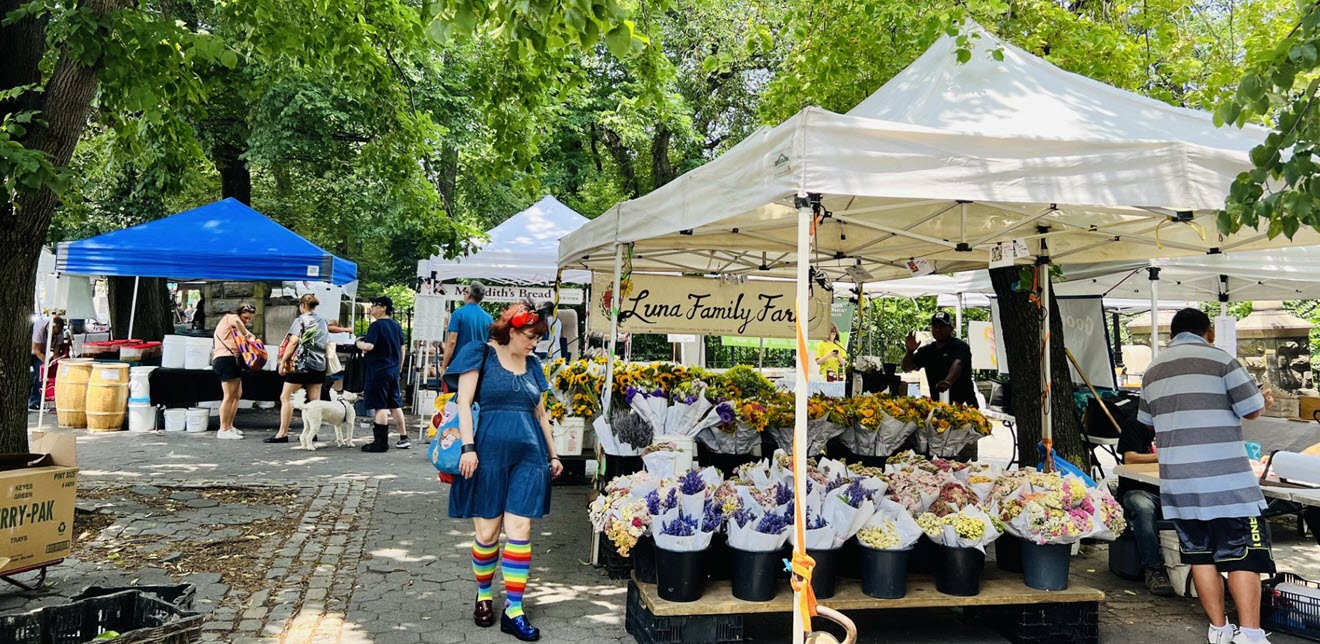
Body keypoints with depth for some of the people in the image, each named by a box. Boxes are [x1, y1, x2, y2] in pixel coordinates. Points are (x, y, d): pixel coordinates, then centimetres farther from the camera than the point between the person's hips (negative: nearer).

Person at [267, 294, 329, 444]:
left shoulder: (300, 320, -5)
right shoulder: (322, 322, 14)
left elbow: (293, 341, -14)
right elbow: (328, 344, 17)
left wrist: (282, 361, -11)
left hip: (301, 364, -7)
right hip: (319, 365, 7)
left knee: (285, 397, -1)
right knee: (315, 400, 5)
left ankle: (283, 433, -5)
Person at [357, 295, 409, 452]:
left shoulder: (377, 325, -12)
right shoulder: (396, 326, 11)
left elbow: (369, 346, -22)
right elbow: (402, 350, 16)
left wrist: (359, 344, -1)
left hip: (378, 370, -7)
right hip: (393, 371, 7)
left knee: (381, 406, -4)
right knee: (395, 405, 13)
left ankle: (381, 442, -1)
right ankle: (404, 438, 16)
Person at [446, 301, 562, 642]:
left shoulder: (533, 364, 14)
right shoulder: (481, 354, 0)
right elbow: (464, 402, -6)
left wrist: (553, 454, 19)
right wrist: (468, 446, -15)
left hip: (529, 455, 4)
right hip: (489, 452, -3)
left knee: (519, 530, -2)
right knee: (487, 531, 3)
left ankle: (513, 610, 4)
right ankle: (483, 595, 27)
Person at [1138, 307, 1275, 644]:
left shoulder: (1153, 370, 12)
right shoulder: (1220, 360, -6)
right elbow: (1252, 410, -4)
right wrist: (1262, 401, 19)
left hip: (1177, 482, 5)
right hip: (1224, 480, -5)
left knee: (1200, 554, 12)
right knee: (1243, 556, -1)